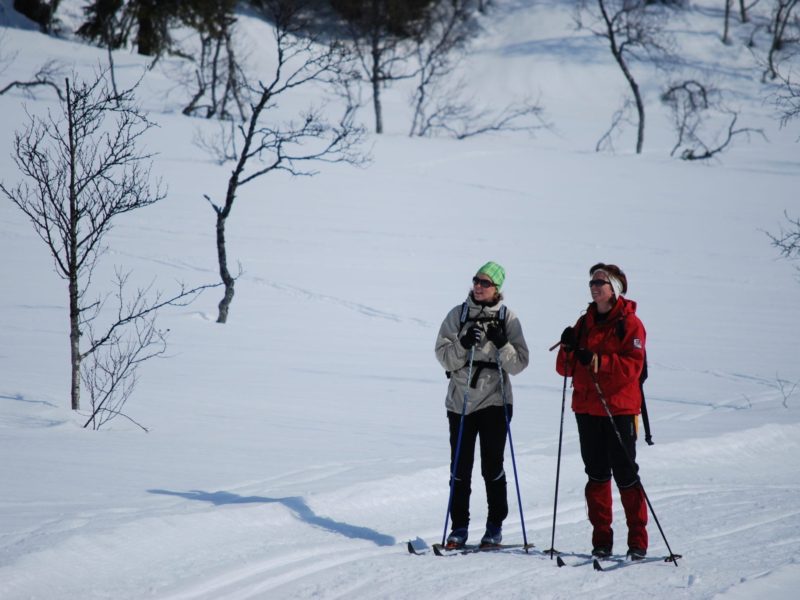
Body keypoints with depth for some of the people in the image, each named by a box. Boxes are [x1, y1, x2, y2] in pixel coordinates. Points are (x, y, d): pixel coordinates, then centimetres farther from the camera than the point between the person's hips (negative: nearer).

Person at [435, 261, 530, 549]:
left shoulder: (508, 319, 1)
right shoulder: (458, 315, 4)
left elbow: (519, 363, -3)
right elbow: (444, 357, -1)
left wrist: (502, 345, -19)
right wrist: (463, 344, -18)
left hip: (494, 400, -1)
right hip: (461, 400, 1)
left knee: (492, 465, -1)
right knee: (460, 466, 2)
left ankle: (495, 525, 11)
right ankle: (459, 526, 10)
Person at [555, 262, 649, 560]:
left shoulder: (629, 323, -4)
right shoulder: (585, 322, 13)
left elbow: (632, 366, -16)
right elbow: (566, 369, 12)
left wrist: (597, 361, -25)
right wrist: (568, 349, -8)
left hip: (619, 409, -6)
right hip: (587, 408, 6)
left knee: (625, 475, -4)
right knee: (596, 475, 8)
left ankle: (638, 541, 2)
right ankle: (601, 540, 12)